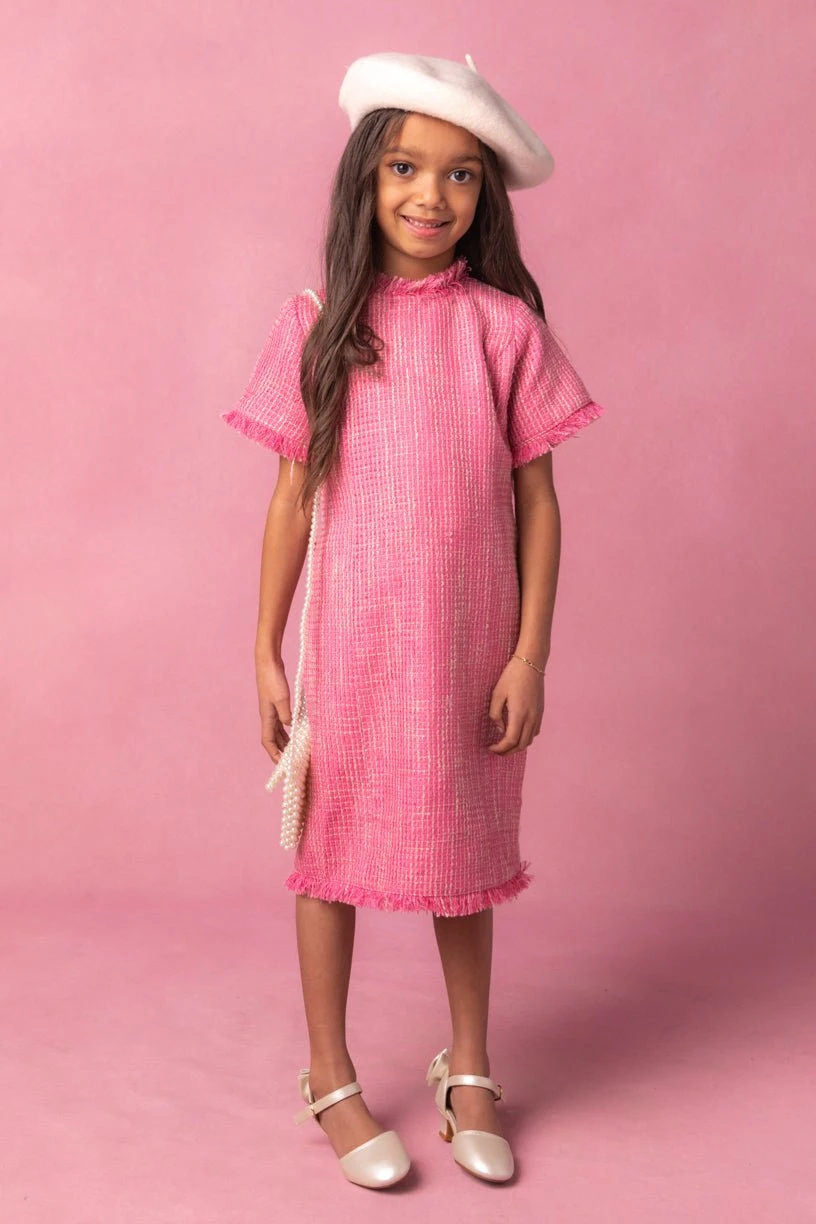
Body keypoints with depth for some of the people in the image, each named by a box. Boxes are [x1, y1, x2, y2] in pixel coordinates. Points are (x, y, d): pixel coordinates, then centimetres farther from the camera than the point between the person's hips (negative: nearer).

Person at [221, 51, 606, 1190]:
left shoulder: (506, 326, -3)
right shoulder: (319, 323, -3)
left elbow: (538, 500, -1)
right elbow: (293, 497, 0)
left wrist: (531, 654, -5)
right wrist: (266, 652, 0)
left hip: (470, 646, 0)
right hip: (350, 638, 0)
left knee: (464, 851, 14)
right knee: (333, 847, 10)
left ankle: (470, 1072, 34)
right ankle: (332, 1080, 29)